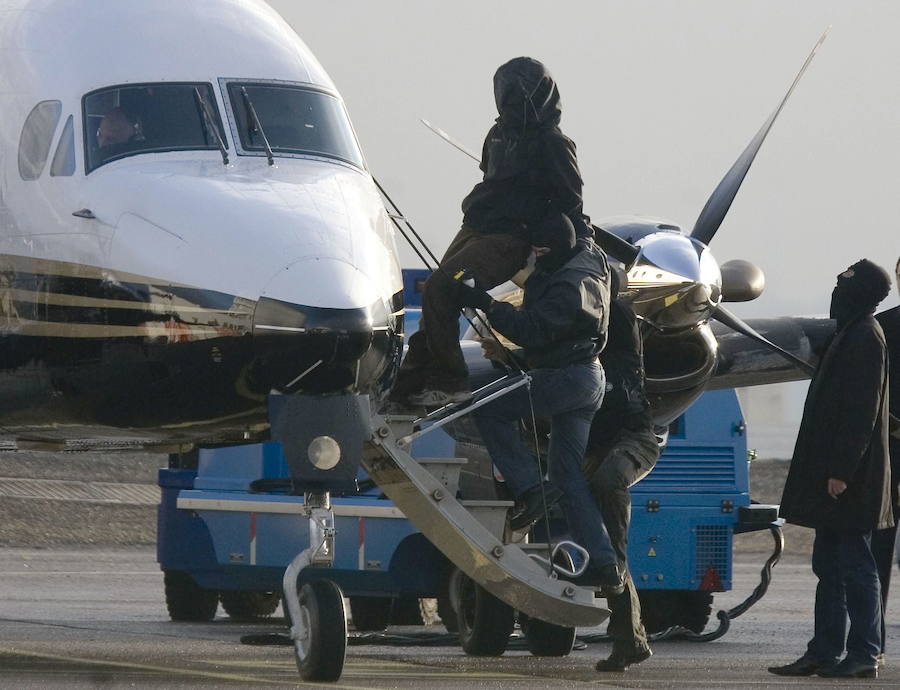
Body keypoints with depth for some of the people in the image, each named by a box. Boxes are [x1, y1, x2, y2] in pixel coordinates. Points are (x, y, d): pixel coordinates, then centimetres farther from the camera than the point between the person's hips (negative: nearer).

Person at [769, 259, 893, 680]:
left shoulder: (865, 337, -14)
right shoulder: (851, 334, 16)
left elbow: (861, 411, -20)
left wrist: (841, 471, -23)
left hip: (849, 477, -10)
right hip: (836, 473, 10)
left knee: (854, 565, -6)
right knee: (829, 564, 11)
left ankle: (863, 656, -3)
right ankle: (824, 653, 14)